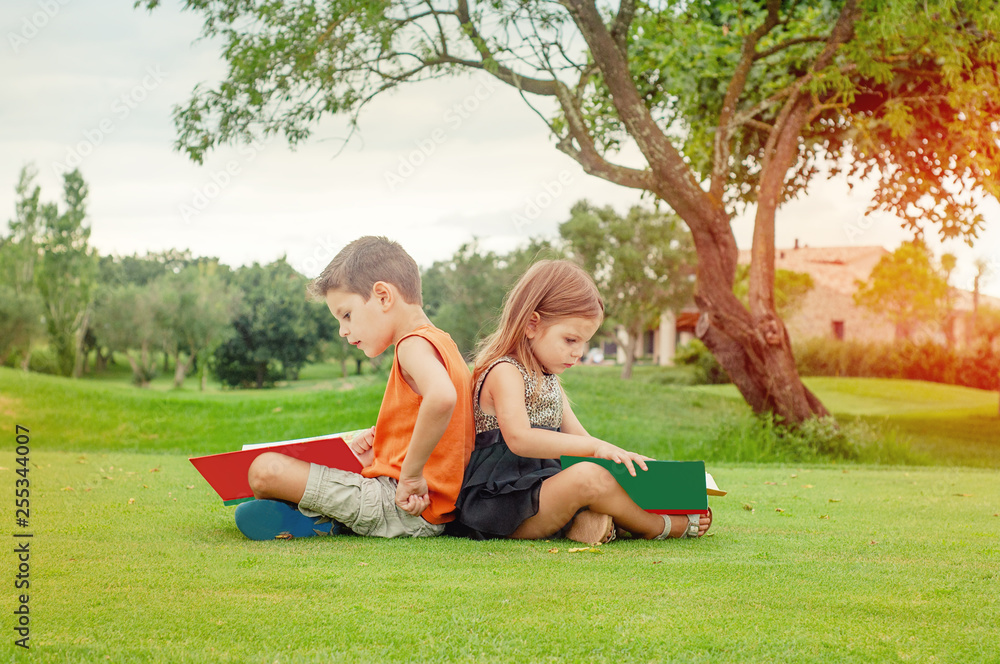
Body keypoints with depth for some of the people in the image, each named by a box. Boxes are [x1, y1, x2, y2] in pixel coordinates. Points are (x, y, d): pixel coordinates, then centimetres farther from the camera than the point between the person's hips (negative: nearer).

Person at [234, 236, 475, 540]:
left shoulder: (415, 345, -14)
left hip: (404, 511, -11)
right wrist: (381, 453, 11)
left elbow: (442, 397, -38)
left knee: (267, 469, -18)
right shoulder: (441, 342, 17)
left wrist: (410, 474, -28)